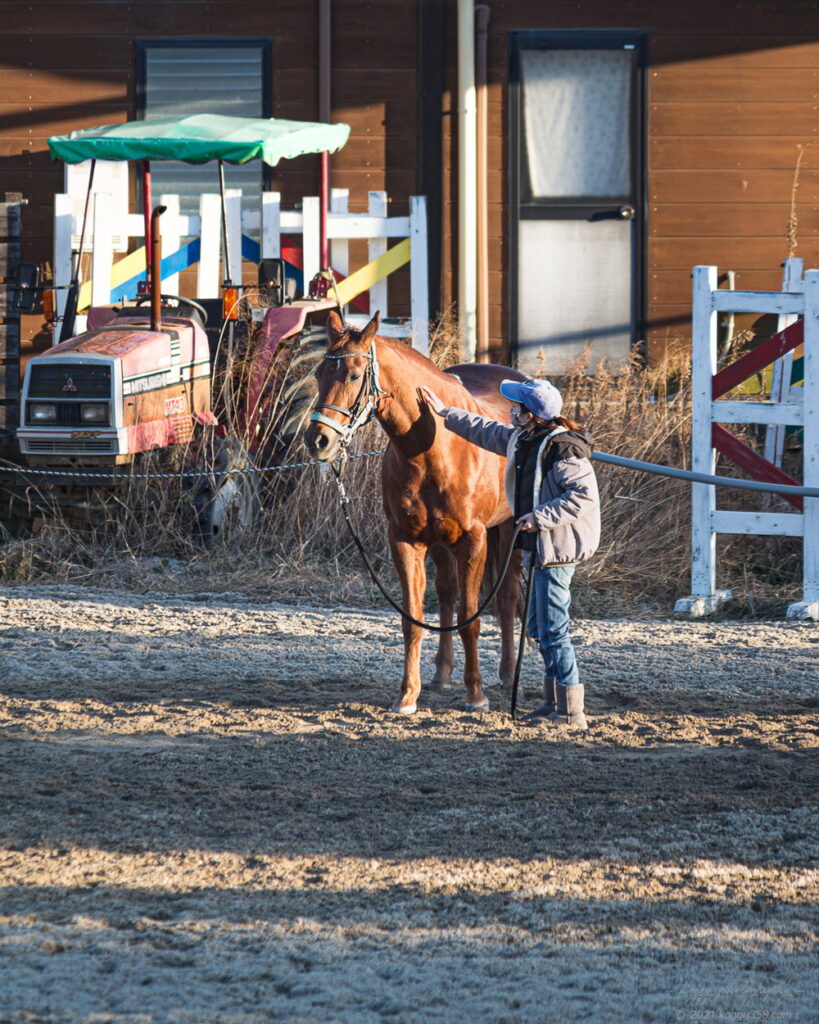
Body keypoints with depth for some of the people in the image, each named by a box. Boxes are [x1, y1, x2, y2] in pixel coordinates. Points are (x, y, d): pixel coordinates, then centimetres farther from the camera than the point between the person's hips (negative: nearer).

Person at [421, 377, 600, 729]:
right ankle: (555, 701, 27)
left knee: (552, 629, -9)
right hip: (541, 547, 10)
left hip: (558, 549, -10)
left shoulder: (561, 449, -20)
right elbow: (486, 432, 27)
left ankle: (571, 712, -6)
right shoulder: (522, 440, 10)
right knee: (539, 627, 17)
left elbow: (584, 496, -26)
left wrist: (542, 516, -27)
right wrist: (446, 414, 30)